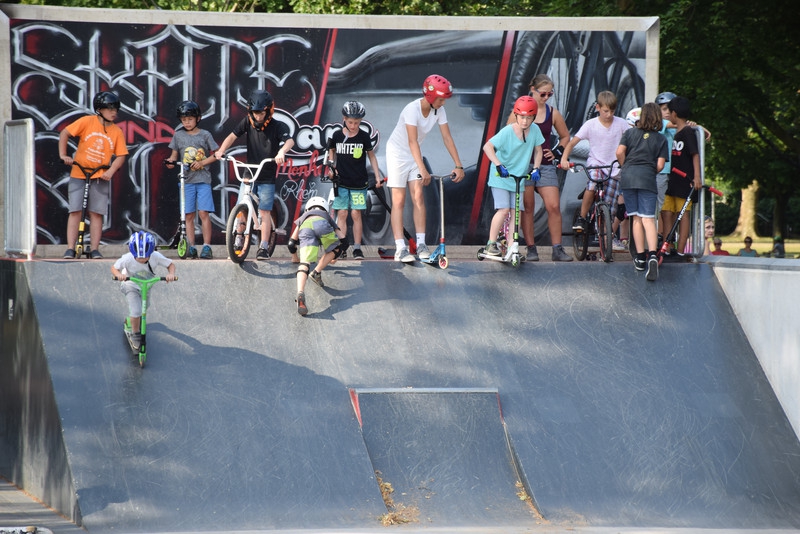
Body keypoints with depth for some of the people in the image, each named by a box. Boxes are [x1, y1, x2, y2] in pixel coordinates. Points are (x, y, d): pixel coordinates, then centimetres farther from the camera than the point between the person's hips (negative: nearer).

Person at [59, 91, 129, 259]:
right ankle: (70, 249, -4)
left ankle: (95, 249, 5)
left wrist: (110, 171, -15)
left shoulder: (116, 132, 2)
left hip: (100, 177, 2)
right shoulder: (87, 122, -4)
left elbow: (120, 156, 1)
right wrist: (63, 155, -11)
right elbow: (64, 134, -2)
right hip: (79, 174, -2)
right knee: (75, 211, -5)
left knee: (96, 213, 0)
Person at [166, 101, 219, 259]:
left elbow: (215, 155, 4)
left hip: (203, 179, -2)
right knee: (188, 215, 1)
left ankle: (206, 246, -5)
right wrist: (170, 161, -8)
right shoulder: (178, 135, 7)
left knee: (203, 213, -9)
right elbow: (174, 154, 14)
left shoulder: (205, 135, 2)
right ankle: (191, 248, 5)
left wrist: (202, 162, -10)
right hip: (186, 180, 2)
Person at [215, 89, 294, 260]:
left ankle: (263, 248, -2)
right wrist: (222, 150, -22)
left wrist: (282, 152, -47)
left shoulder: (277, 127, -10)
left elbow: (290, 141, -25)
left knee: (264, 212, -7)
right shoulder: (248, 122, 1)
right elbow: (232, 136, -3)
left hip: (267, 177, -3)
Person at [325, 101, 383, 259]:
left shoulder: (364, 137, -2)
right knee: (342, 213, -2)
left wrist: (377, 176, 5)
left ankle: (357, 248, 4)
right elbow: (331, 151, 16)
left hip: (359, 182, -1)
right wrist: (331, 167, 2)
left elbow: (371, 156, 8)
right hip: (341, 181, 1)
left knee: (356, 214, -1)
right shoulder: (337, 136, -1)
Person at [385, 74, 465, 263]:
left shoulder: (439, 111, -11)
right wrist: (423, 170, -43)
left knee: (418, 197, -2)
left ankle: (421, 244, 0)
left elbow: (447, 138, -9)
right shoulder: (412, 109, -29)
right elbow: (412, 142, -35)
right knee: (399, 201, -6)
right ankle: (400, 248, -9)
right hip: (397, 153, -6)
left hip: (414, 155, 6)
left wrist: (458, 166, -15)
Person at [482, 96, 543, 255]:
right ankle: (491, 244, -4)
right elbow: (487, 147, -25)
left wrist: (536, 168, -3)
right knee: (504, 210, -15)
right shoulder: (507, 132, -19)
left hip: (519, 177, 5)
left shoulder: (534, 130, -4)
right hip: (501, 176, -5)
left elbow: (538, 150, 10)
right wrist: (499, 166, -33)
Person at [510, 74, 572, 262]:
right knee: (527, 208, -1)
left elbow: (565, 136, 21)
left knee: (554, 206, -8)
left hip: (545, 165, 2)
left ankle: (558, 250, -5)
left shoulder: (553, 113, 7)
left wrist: (557, 152, 6)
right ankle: (531, 249, 4)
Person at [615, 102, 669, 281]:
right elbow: (660, 165, 2)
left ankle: (640, 257, 12)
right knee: (648, 219, -6)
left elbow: (620, 152, 1)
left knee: (637, 218, 11)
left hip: (627, 177, 2)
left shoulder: (630, 133, 12)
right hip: (647, 179, -2)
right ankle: (652, 255, -26)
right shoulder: (661, 139, 10)